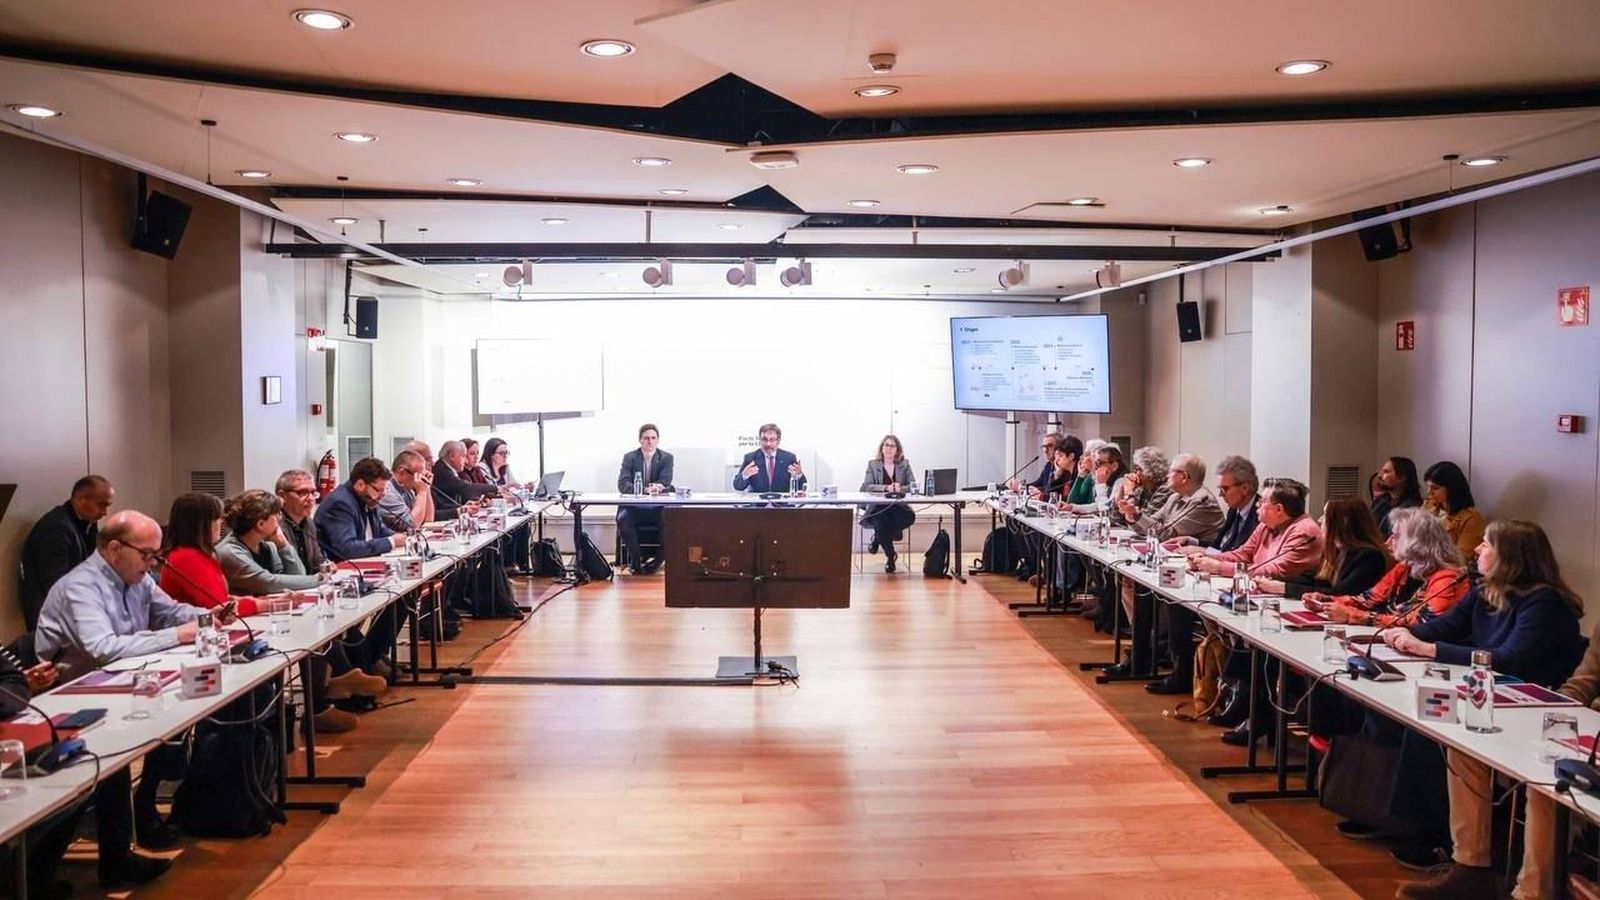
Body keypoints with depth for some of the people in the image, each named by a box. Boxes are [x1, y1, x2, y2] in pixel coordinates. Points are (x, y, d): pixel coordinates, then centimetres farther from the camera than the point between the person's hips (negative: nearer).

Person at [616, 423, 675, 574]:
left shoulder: (666, 458, 5)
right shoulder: (629, 457, 3)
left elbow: (665, 484, -5)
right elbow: (622, 485, -10)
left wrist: (656, 488, -30)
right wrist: (646, 489, -28)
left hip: (658, 507, 0)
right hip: (634, 506, 0)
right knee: (623, 519, -32)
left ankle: (657, 560, -11)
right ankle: (635, 560, -15)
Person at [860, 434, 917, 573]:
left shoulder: (904, 465, 11)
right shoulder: (873, 464, 8)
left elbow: (914, 486, 2)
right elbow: (866, 486, -5)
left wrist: (900, 488, -20)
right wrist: (886, 487, -21)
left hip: (898, 506, 2)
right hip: (879, 508, -2)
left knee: (910, 516, -32)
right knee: (880, 521, -36)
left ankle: (877, 538, -8)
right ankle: (890, 556, -13)